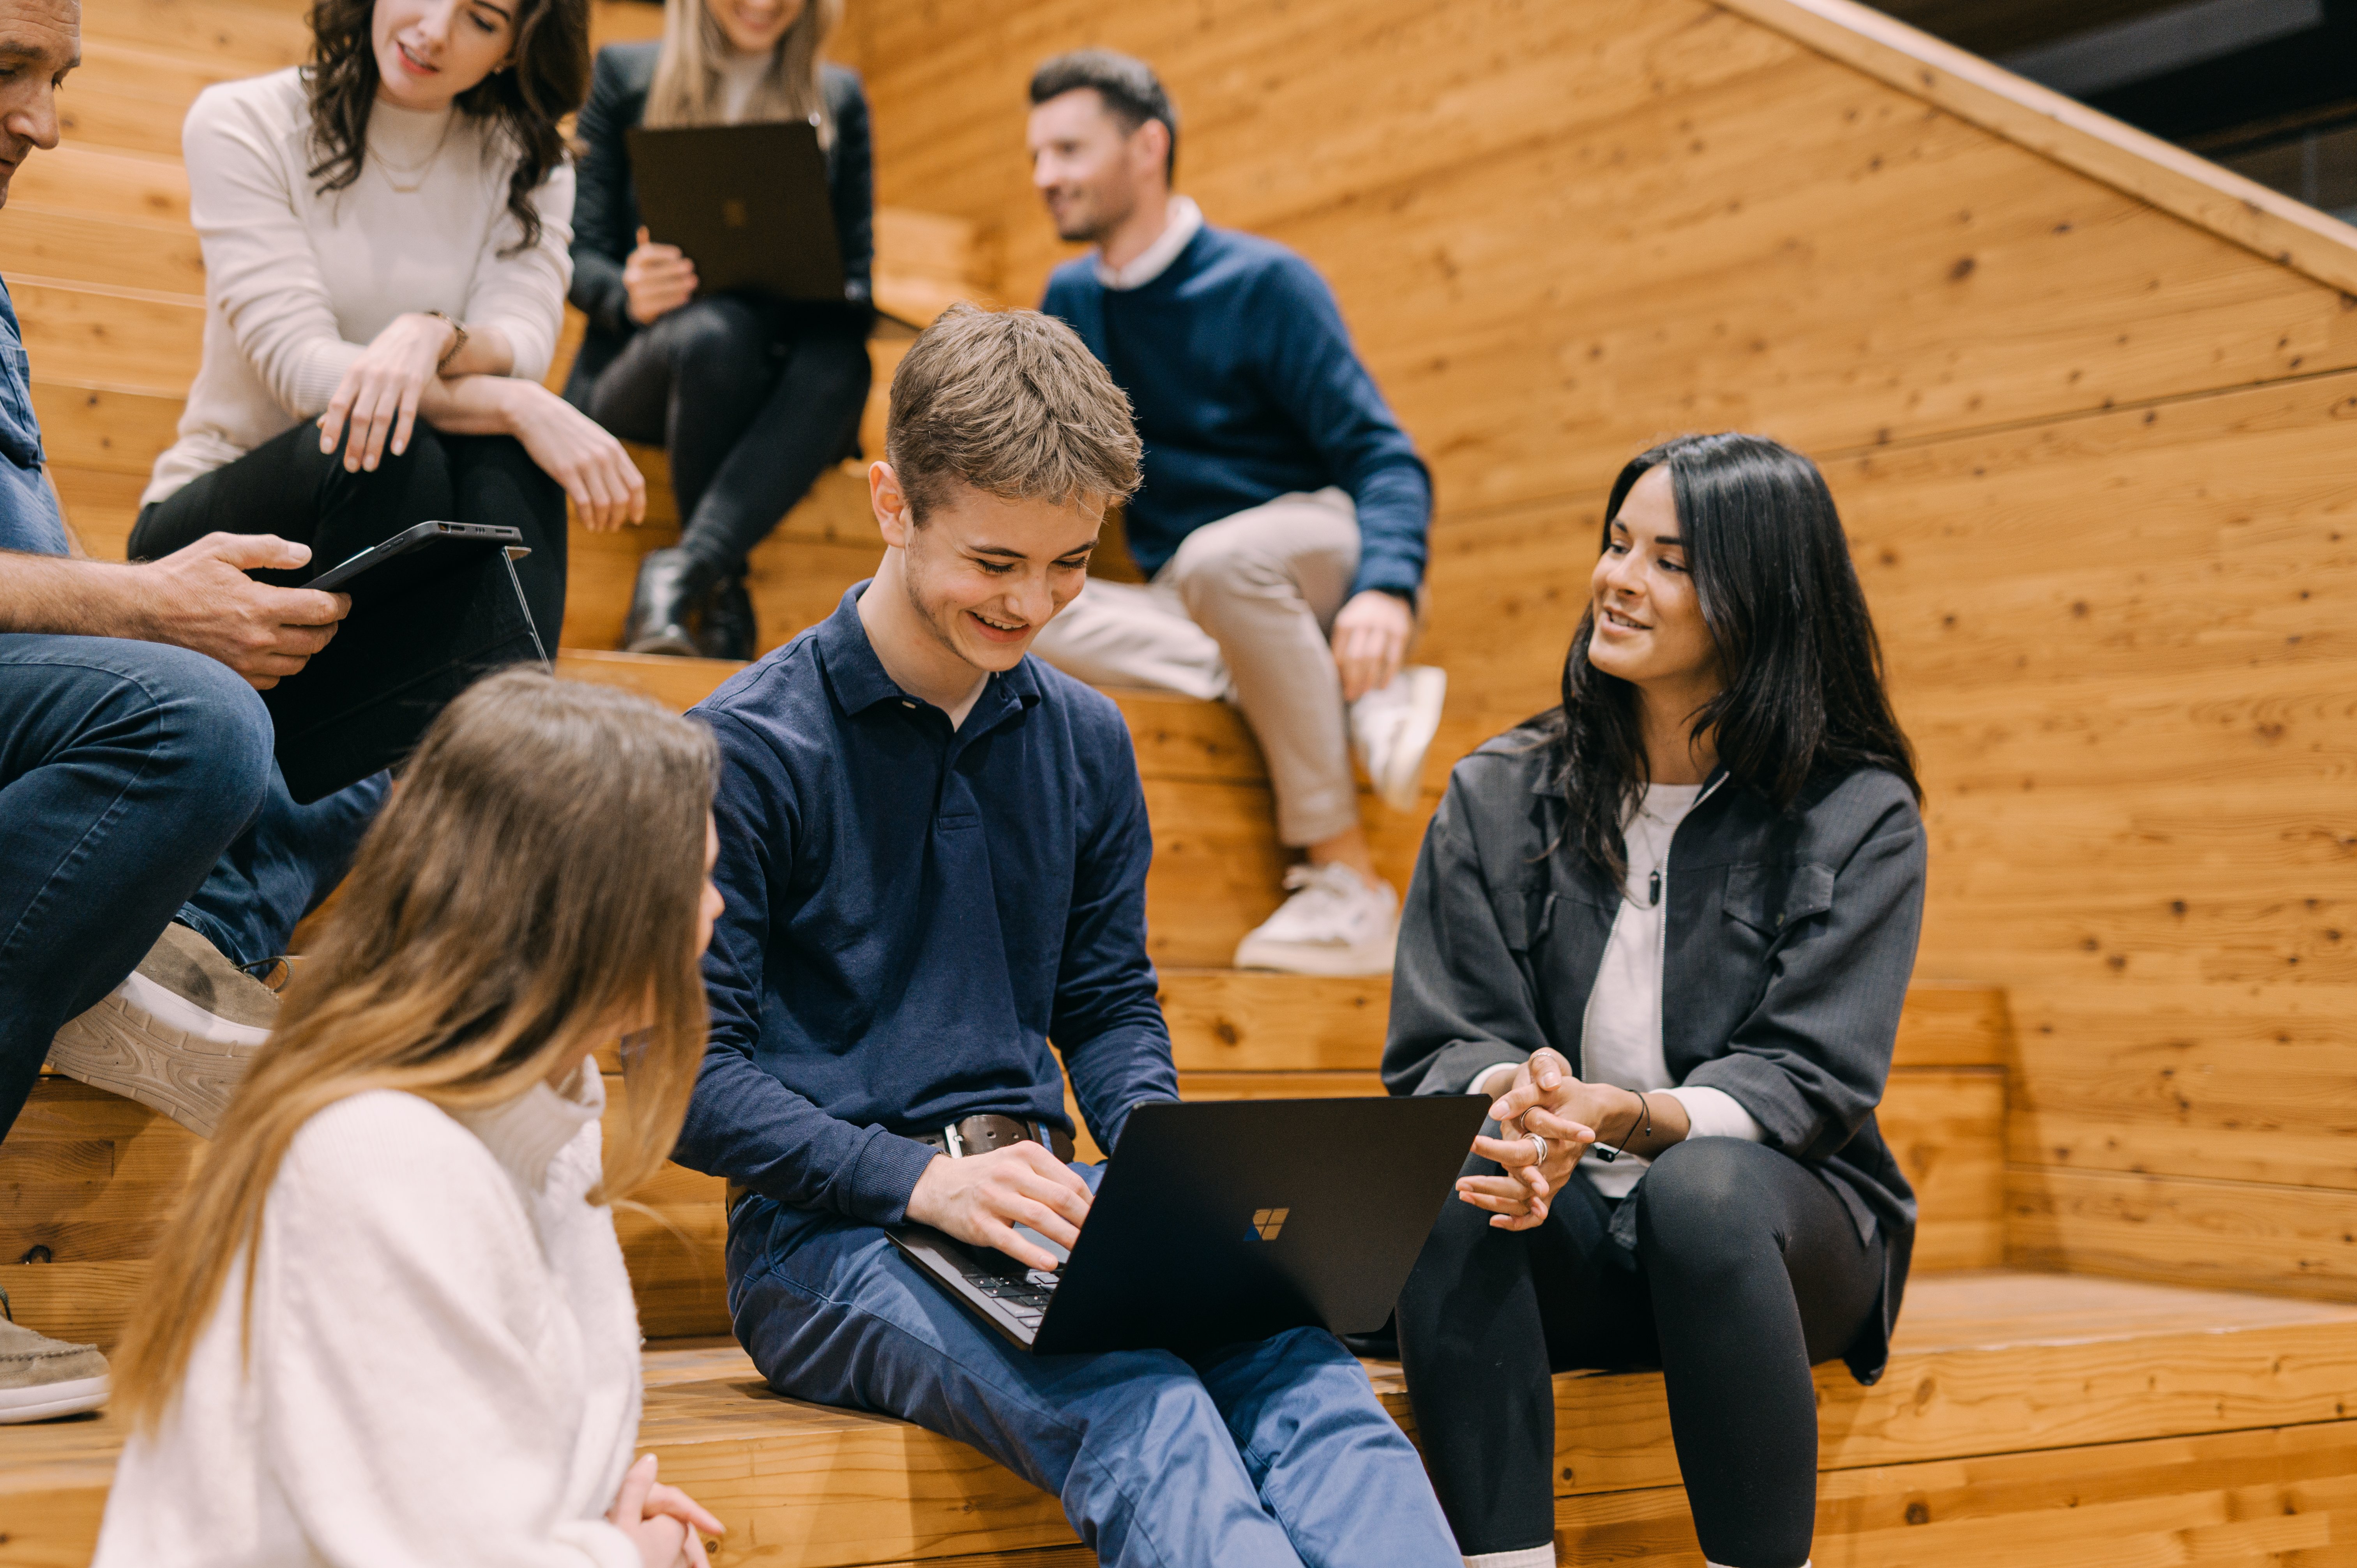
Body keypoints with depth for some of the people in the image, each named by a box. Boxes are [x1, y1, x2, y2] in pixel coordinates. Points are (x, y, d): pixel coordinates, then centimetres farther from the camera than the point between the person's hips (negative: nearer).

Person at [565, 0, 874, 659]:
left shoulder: (840, 99, 17)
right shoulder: (624, 74, 10)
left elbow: (857, 274, 12)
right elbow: (581, 255, 3)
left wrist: (841, 299, -14)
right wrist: (628, 295, -21)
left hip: (788, 380, 2)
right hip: (641, 369, -1)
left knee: (839, 354, -35)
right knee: (716, 330, -38)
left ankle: (677, 576, -45)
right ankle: (722, 598, -27)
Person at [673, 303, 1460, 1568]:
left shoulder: (1085, 740, 15)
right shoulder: (747, 749, -4)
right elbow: (692, 1073, -8)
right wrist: (919, 1177, -20)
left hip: (1043, 1213, 5)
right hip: (833, 1232, -5)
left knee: (1300, 1359, -28)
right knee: (1137, 1407, -35)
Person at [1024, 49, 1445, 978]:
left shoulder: (1264, 283, -7)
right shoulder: (1071, 299, 11)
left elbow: (1386, 460, -14)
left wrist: (1385, 588, -34)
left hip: (1319, 549, -5)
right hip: (1187, 606, 5)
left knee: (1220, 555, -40)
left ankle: (1349, 886, -31)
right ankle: (1356, 703, -29)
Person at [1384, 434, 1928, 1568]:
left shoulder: (1859, 817, -1)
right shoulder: (1498, 797, 6)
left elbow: (1809, 1083, -8)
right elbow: (1436, 1048, 2)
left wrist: (1621, 1116, -27)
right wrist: (1511, 1100, -23)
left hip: (1782, 1222, -1)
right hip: (1566, 1235, 2)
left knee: (1703, 1186, -35)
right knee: (1449, 1188, -31)